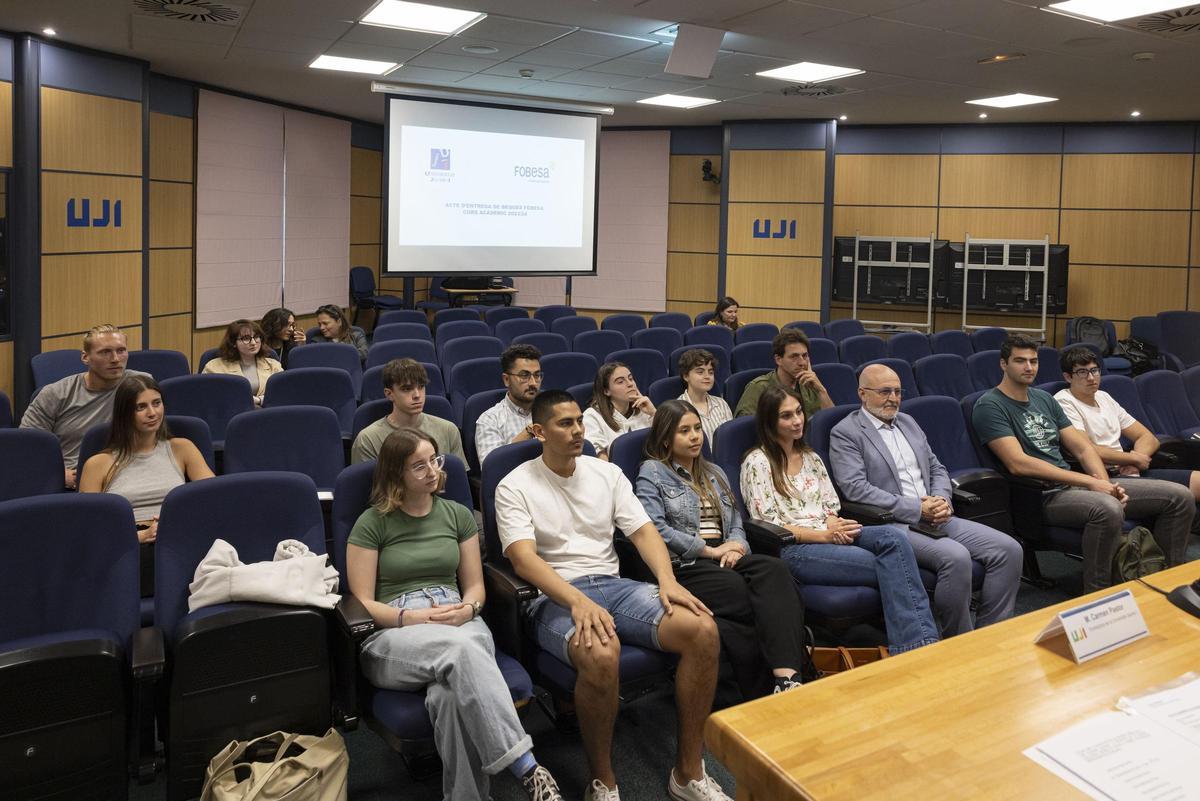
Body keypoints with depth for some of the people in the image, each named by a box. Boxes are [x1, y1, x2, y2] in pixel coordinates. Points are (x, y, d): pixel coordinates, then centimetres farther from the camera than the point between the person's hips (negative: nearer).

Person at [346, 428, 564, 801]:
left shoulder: (458, 514, 16)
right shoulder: (371, 523, 5)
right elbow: (362, 603, 1)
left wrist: (465, 610, -8)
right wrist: (416, 618, -15)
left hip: (460, 625, 3)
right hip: (392, 635, -2)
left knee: (451, 693, -38)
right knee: (462, 649, -40)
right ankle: (527, 769, -43)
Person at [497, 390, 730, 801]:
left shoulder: (607, 473, 13)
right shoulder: (515, 486, -1)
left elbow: (643, 530, 7)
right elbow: (523, 559, -13)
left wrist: (667, 579, -14)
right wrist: (578, 602, -29)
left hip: (613, 585, 5)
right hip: (555, 598, -5)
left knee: (703, 629, -20)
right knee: (601, 654, -39)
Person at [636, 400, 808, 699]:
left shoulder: (714, 473, 27)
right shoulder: (652, 472, 6)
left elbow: (736, 520, 20)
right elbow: (655, 528, -9)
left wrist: (735, 546, -5)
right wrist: (710, 550, -9)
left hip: (726, 559, 6)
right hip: (683, 565, -5)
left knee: (774, 569, -29)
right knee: (739, 592, -35)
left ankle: (786, 675, -45)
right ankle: (765, 693, -27)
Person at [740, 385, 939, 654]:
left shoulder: (811, 457, 23)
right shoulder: (757, 463, 0)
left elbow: (832, 508, 19)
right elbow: (768, 526, -7)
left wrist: (835, 525, -7)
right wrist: (824, 534, -14)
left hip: (829, 536, 6)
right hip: (791, 550, -6)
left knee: (893, 536, -26)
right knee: (889, 565, -27)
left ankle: (919, 642, -31)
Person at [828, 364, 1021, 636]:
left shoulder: (908, 422, 21)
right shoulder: (845, 433, -3)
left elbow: (936, 469, 22)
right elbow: (855, 488, -15)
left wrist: (942, 500, -2)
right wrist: (916, 509, -17)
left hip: (935, 518, 8)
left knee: (1008, 549, -9)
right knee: (956, 557, -31)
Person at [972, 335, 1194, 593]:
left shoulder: (1044, 398, 17)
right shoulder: (990, 406, -8)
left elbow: (1083, 449, 14)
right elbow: (1017, 463, -19)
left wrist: (1105, 484, -7)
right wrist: (1090, 482, -19)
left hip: (1072, 483, 8)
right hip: (1040, 494, -8)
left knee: (1179, 496, 1)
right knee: (1108, 510, -38)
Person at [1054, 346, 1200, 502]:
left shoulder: (1104, 397, 21)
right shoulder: (1064, 402, -4)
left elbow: (1148, 438, 20)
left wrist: (1133, 462, -3)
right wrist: (1134, 458, -4)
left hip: (1130, 471, 8)